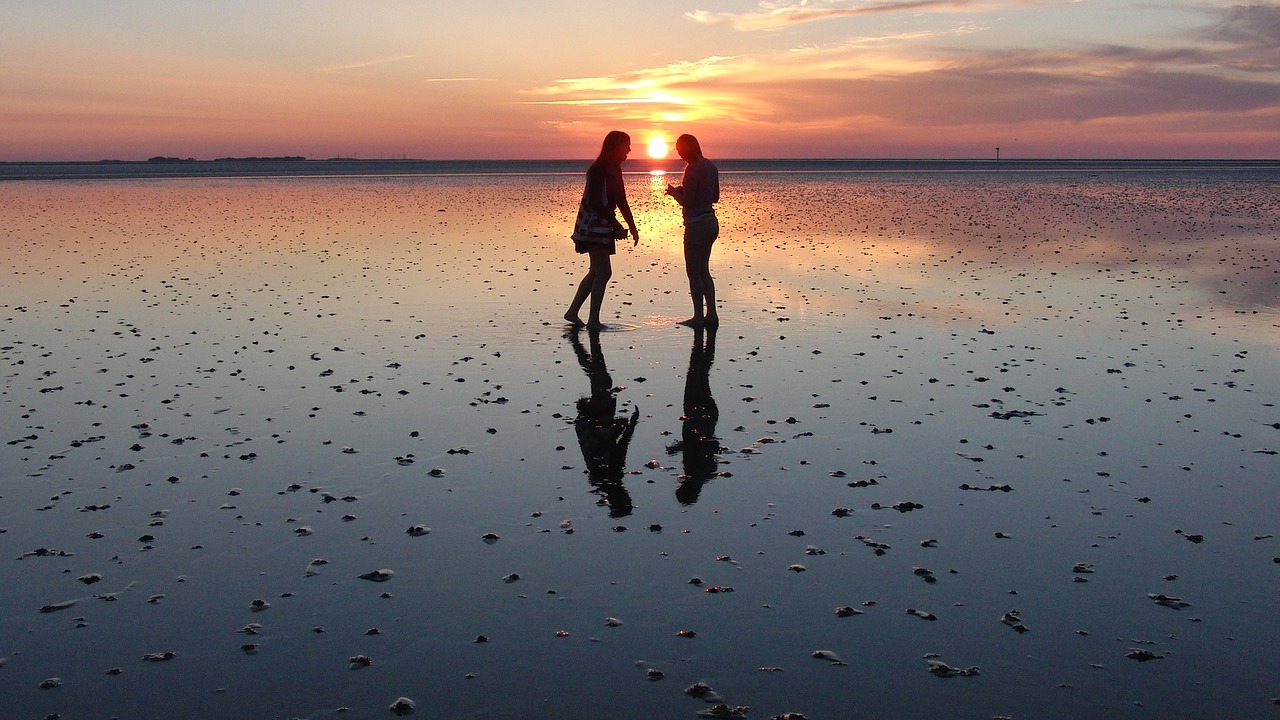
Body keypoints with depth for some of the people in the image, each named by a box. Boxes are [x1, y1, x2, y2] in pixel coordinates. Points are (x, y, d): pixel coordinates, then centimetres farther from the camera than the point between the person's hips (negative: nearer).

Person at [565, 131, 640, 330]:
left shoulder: (615, 170, 11)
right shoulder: (598, 170, -16)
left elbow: (621, 201, 16)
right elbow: (594, 202, -21)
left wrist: (633, 227, 12)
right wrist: (617, 226, -21)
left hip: (603, 225, 9)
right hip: (592, 225, -9)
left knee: (597, 271, 13)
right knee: (603, 272, -10)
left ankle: (572, 312, 19)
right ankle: (593, 320, -5)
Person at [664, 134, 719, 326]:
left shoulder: (693, 168, -16)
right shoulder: (710, 166, 9)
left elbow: (686, 201, -19)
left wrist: (674, 192, 1)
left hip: (697, 223, -9)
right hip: (711, 221, 9)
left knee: (693, 272, 0)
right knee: (703, 270, 16)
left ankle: (699, 316, 2)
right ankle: (711, 314, 15)